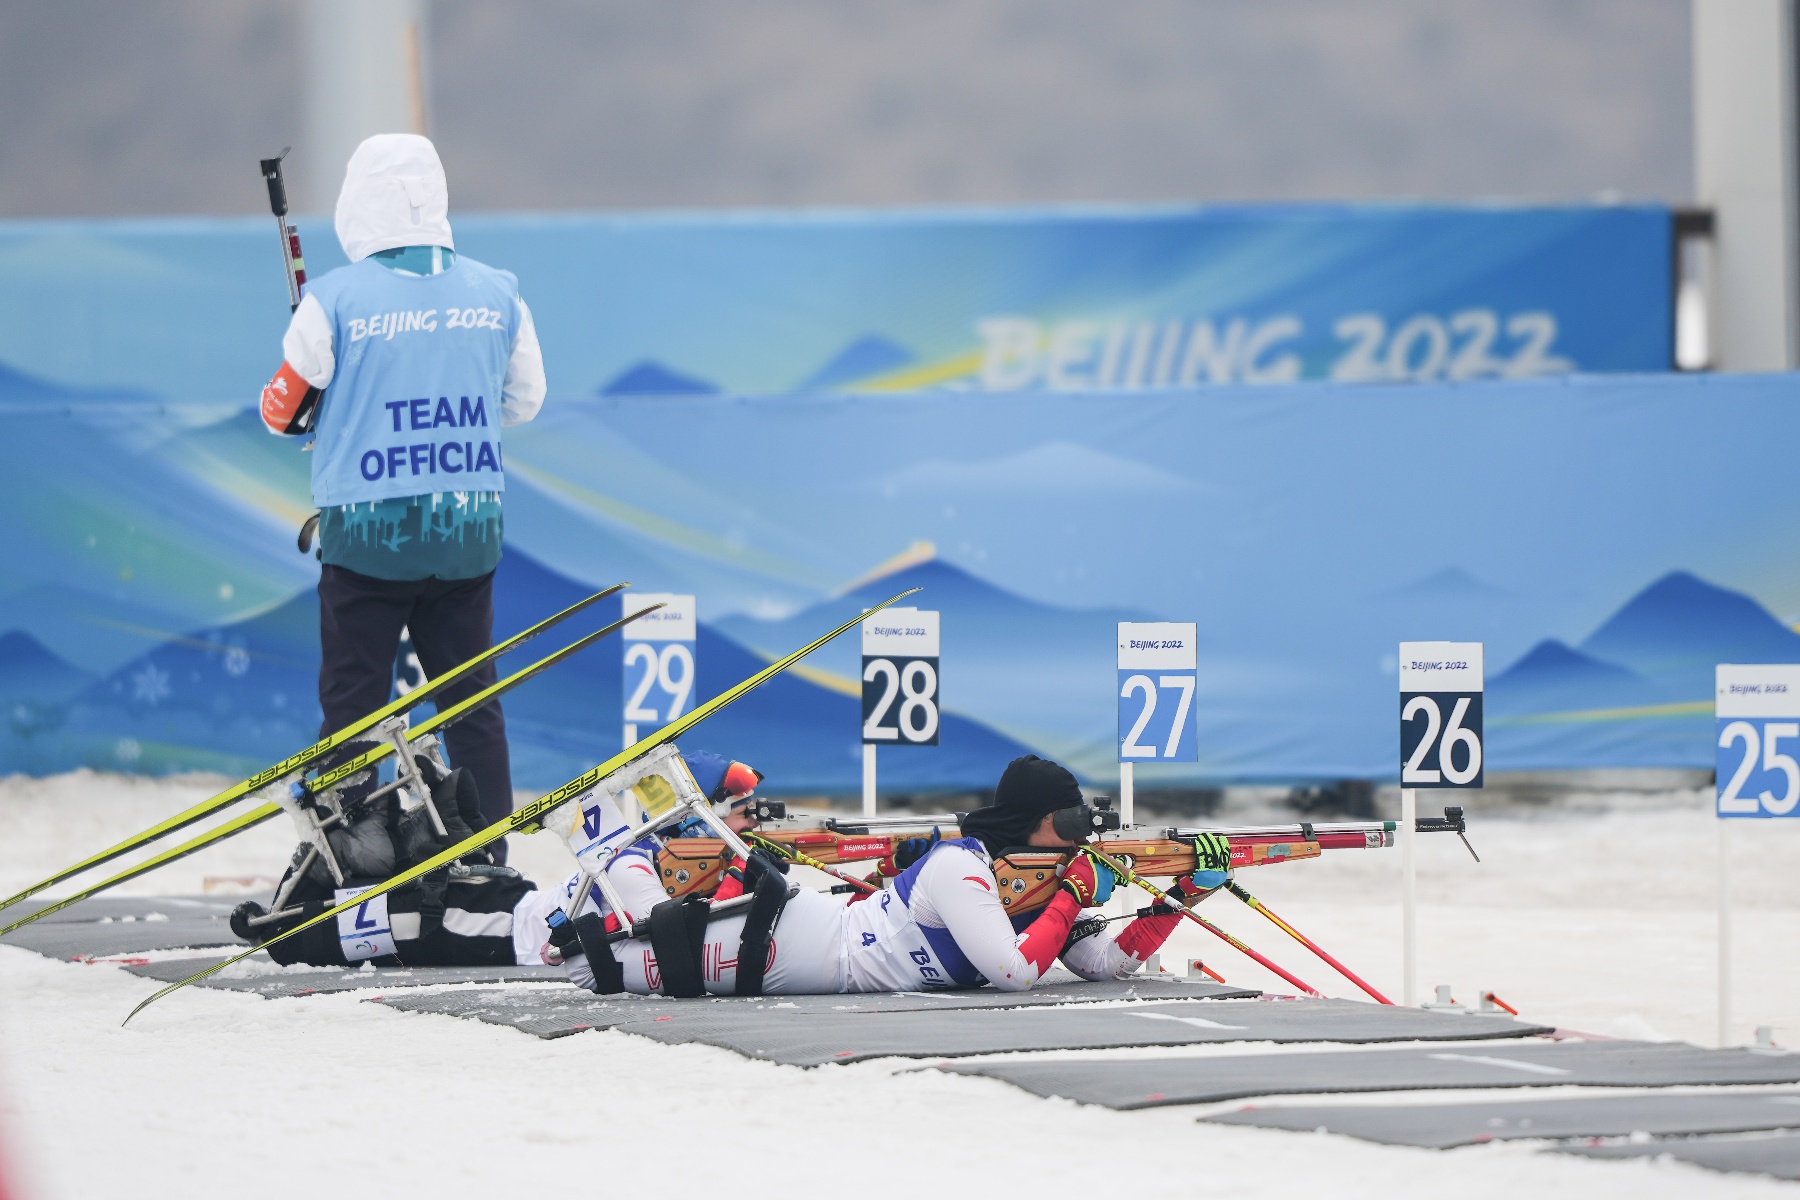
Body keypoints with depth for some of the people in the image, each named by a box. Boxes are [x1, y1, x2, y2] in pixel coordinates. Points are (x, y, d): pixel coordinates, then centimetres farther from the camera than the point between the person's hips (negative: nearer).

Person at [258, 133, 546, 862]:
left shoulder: (336, 298, -11)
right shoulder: (498, 294, 1)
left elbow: (283, 412, -1)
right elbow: (524, 401, 13)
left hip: (367, 534, -3)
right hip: (469, 529, 3)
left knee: (352, 703, 3)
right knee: (473, 703, 11)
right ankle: (489, 864, 13)